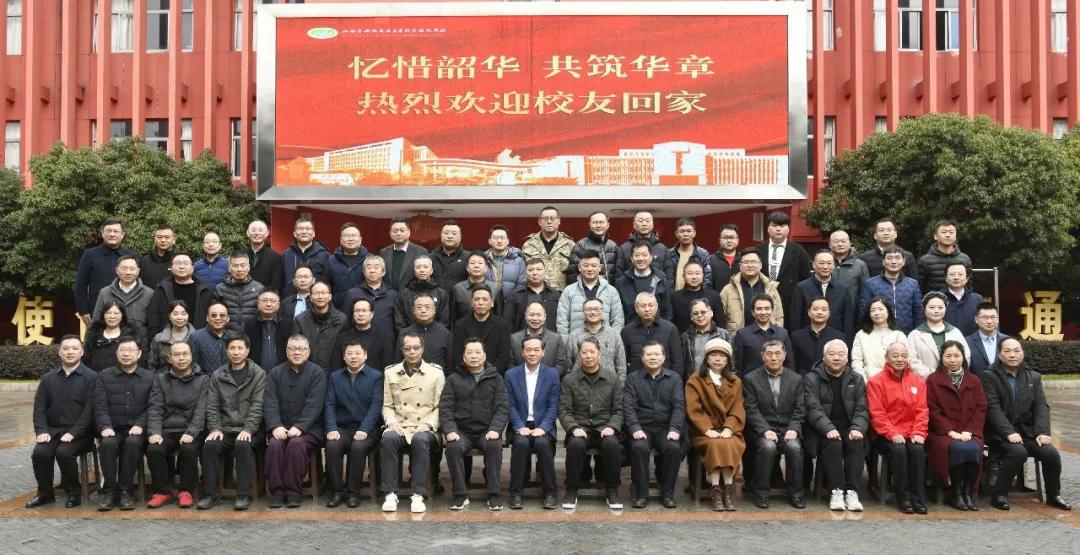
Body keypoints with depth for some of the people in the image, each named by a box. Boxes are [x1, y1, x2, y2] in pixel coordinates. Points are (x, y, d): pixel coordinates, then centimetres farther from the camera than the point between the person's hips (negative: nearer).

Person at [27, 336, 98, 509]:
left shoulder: (91, 377, -3)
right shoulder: (49, 378, 13)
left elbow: (89, 410, -10)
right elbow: (39, 407, 9)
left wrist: (73, 433, -19)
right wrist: (41, 431, -7)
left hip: (79, 433, -4)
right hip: (53, 430, 4)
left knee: (64, 453, -29)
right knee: (39, 453, -22)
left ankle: (74, 493, -7)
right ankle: (45, 493, 2)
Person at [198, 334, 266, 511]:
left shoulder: (258, 374, 3)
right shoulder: (217, 375, 13)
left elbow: (257, 406, -5)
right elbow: (212, 406, 8)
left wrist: (248, 429, -17)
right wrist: (215, 428, -8)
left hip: (249, 430, -3)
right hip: (225, 430, 3)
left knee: (243, 445, -33)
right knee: (210, 445, -26)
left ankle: (243, 495, -26)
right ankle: (210, 494, -14)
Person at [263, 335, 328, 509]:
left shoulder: (317, 373, 2)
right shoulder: (275, 373, 11)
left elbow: (314, 405, -9)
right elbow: (270, 403, 0)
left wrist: (299, 427, -21)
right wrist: (275, 426, -16)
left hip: (307, 429, -2)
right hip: (281, 428, 2)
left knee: (296, 443, -31)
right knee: (275, 444, -27)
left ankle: (293, 491, -21)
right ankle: (276, 491, -19)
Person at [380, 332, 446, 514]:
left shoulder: (436, 373, 8)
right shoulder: (391, 373, 14)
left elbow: (439, 407, 5)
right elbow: (387, 405, 13)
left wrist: (428, 424, -10)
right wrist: (392, 422, -6)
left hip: (424, 428, -1)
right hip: (398, 426, 1)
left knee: (420, 440, -36)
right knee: (388, 439, -33)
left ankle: (418, 495, -30)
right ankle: (390, 494, -26)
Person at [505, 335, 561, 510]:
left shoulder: (552, 374, 5)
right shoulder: (511, 374, 7)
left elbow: (553, 406, 1)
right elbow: (511, 405, 3)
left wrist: (542, 428, -13)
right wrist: (520, 427, -12)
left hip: (543, 426, 0)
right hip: (520, 426, 0)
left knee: (542, 443, -31)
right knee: (521, 443, -31)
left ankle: (550, 492, -17)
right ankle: (515, 492, -19)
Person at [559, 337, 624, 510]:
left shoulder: (613, 379, 9)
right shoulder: (569, 380, 7)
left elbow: (619, 410, 8)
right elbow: (564, 410, 3)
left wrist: (612, 427, -11)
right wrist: (574, 428, -14)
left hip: (604, 428, 0)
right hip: (579, 427, 0)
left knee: (612, 444, -33)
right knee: (575, 444, -34)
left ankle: (612, 491, -13)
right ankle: (572, 491, -14)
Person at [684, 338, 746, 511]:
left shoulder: (735, 382, 16)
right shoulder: (695, 380, 7)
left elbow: (738, 410, 7)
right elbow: (694, 409, -3)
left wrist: (729, 428, -11)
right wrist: (707, 429, -16)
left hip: (728, 431, 2)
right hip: (704, 432, -2)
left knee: (730, 445, -31)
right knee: (716, 445, -33)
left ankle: (727, 488, -26)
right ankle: (717, 491, -29)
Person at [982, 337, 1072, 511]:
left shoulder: (1034, 377, 13)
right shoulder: (989, 376, -2)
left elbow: (1041, 406, 3)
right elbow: (993, 408, -12)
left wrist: (1042, 432, -13)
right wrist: (1009, 432, -24)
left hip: (1027, 431, 5)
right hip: (1000, 434, -4)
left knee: (1051, 453, -18)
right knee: (1018, 452, -31)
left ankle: (1053, 495, 7)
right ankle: (998, 495, -14)